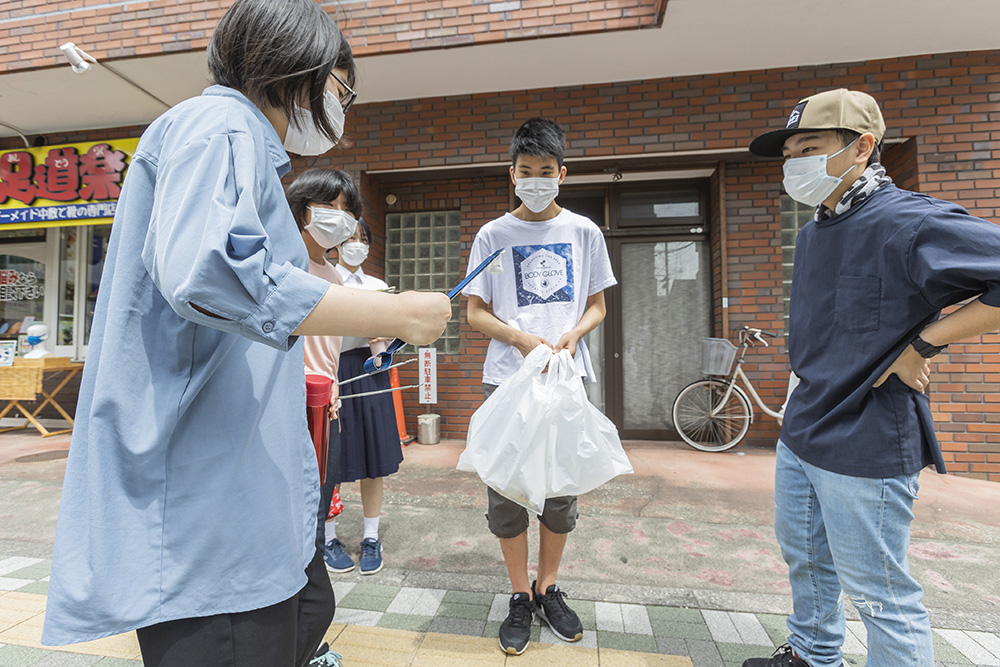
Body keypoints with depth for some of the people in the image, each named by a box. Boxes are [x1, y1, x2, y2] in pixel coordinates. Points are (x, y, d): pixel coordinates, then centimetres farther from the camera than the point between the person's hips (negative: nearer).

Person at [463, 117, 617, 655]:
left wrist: (573, 334, -9)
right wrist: (521, 338, -13)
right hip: (507, 377, -1)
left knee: (562, 489, 9)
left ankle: (548, 588, 31)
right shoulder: (492, 236, 4)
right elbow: (476, 312, 3)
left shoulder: (584, 232, 8)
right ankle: (520, 597, 24)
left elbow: (597, 304, 12)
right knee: (506, 490, 2)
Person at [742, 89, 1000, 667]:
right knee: (805, 556, 25)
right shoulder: (813, 233, 9)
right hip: (801, 431, 9)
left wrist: (922, 344, -20)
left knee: (877, 592, 9)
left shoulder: (909, 223, -18)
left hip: (867, 444, -9)